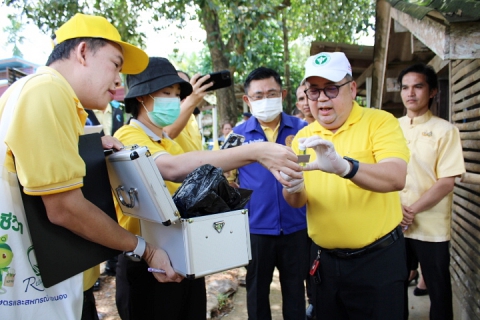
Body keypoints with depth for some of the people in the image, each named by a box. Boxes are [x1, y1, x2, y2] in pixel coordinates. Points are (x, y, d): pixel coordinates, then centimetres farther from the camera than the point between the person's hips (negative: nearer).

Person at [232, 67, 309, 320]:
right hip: (256, 227, 0)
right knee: (257, 289, 17)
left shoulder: (301, 129, -1)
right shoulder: (238, 134, -1)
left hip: (296, 226, 1)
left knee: (295, 289, 18)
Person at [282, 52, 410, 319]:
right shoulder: (304, 137, 3)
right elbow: (297, 202, 1)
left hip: (378, 259, -4)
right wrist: (293, 188, -22)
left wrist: (343, 166, -42)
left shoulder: (380, 122, -9)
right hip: (326, 261, 4)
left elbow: (397, 177, -26)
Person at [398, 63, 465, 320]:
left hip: (431, 229, -3)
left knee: (439, 291, 8)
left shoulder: (445, 130, -5)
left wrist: (412, 210, -16)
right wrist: (396, 209, -7)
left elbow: (446, 183, -10)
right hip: (394, 225, 4)